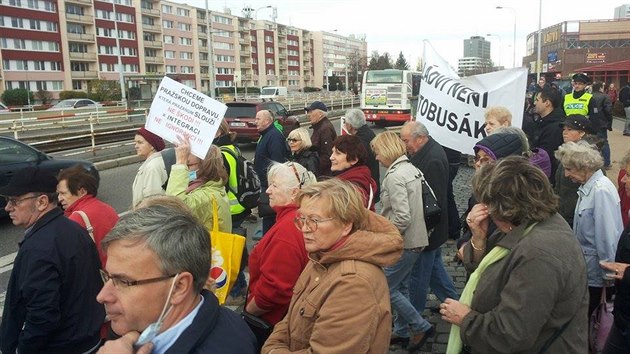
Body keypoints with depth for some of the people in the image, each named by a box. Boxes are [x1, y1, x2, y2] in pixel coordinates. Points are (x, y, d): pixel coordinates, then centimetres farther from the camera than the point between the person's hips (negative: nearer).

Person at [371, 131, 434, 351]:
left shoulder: (394, 176, -21)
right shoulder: (412, 169, 7)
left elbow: (403, 217, -27)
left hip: (404, 243, -9)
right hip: (415, 238, 9)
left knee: (386, 288, 3)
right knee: (399, 287, 18)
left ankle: (421, 327, 13)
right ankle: (401, 331, 30)